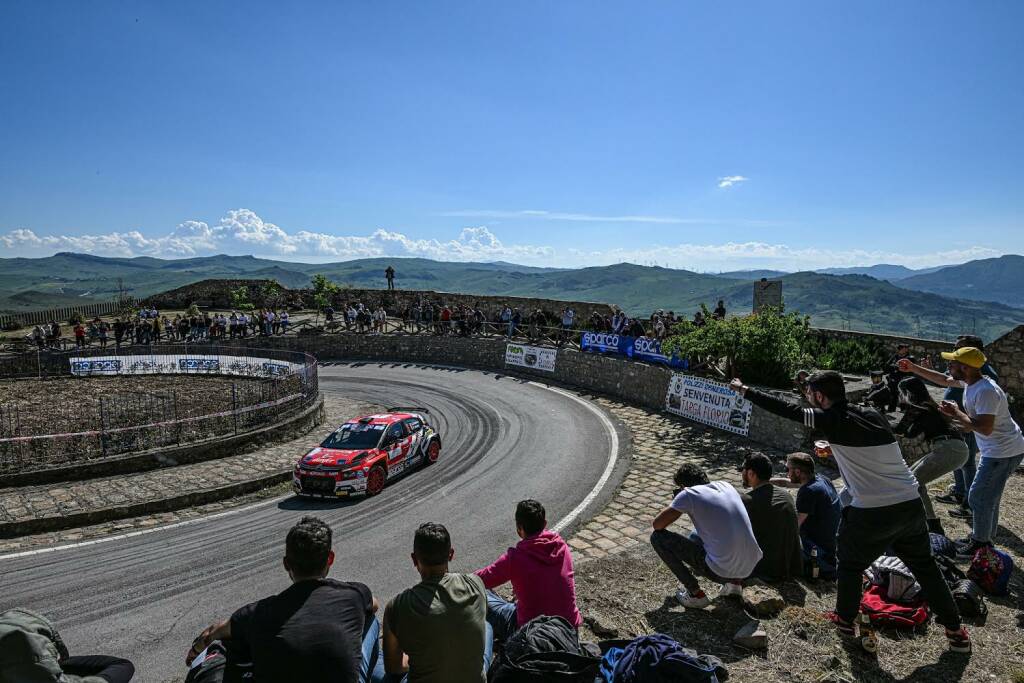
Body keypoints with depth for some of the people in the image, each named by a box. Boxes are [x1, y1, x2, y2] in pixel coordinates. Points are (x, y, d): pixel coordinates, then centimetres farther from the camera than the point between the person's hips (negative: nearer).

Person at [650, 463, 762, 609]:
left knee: (658, 537, 1)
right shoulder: (726, 486, 10)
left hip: (722, 569, -7)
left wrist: (677, 506, 13)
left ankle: (695, 594, 6)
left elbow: (656, 525, -4)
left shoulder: (688, 494, -9)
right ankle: (734, 581, 20)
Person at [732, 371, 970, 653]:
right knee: (924, 566, 22)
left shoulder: (833, 420, -10)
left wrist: (744, 390, 0)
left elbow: (786, 409, -7)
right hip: (911, 504, 6)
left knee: (850, 565, 18)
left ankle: (845, 621, 32)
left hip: (871, 512, -5)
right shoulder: (873, 414, 8)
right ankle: (955, 631, 28)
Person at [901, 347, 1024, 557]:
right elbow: (944, 380, 20)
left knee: (979, 498, -1)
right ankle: (984, 537, 35)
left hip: (1003, 452, -10)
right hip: (995, 450, 10)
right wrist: (914, 369, 17)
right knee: (988, 496, 21)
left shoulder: (985, 391, -29)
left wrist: (957, 413, -21)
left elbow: (985, 429, -32)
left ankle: (980, 543, 14)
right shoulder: (969, 382, 1)